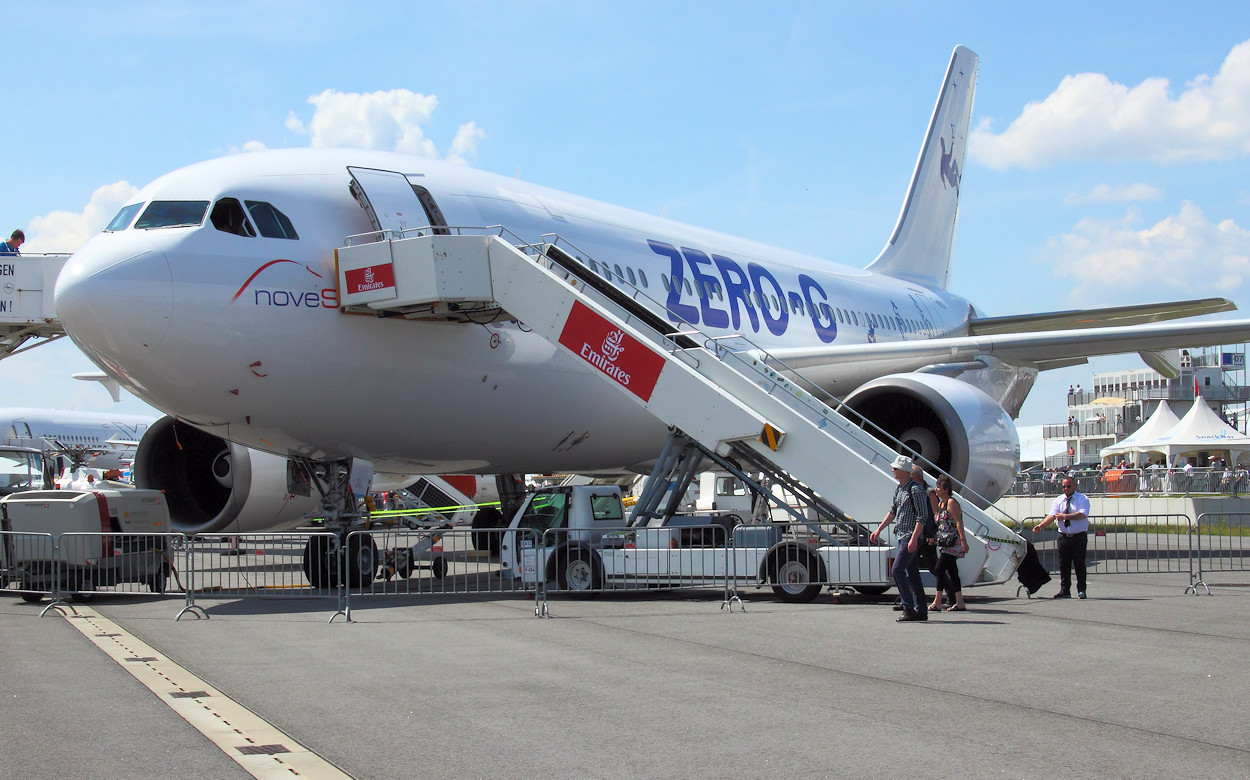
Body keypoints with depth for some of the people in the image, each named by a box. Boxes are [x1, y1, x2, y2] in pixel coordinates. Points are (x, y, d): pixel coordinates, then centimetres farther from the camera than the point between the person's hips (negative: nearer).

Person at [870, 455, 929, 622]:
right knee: (912, 573, 9)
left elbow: (921, 517, -18)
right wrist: (879, 530, 19)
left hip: (912, 537, -9)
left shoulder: (915, 490, -15)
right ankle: (921, 611, 12)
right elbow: (892, 512, 23)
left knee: (898, 570, -14)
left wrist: (914, 538, -23)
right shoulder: (899, 489, 14)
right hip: (902, 536, 9)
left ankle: (909, 608, -10)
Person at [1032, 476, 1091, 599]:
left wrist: (1065, 516, -26)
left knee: (1079, 564, -2)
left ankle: (1081, 590, 6)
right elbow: (1052, 515, -5)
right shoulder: (1058, 501, 9)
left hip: (1079, 536, -3)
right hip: (1063, 536, 3)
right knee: (1063, 564, 3)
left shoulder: (1083, 499, -1)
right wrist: (1041, 525, -23)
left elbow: (1082, 514, -18)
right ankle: (1064, 591, 9)